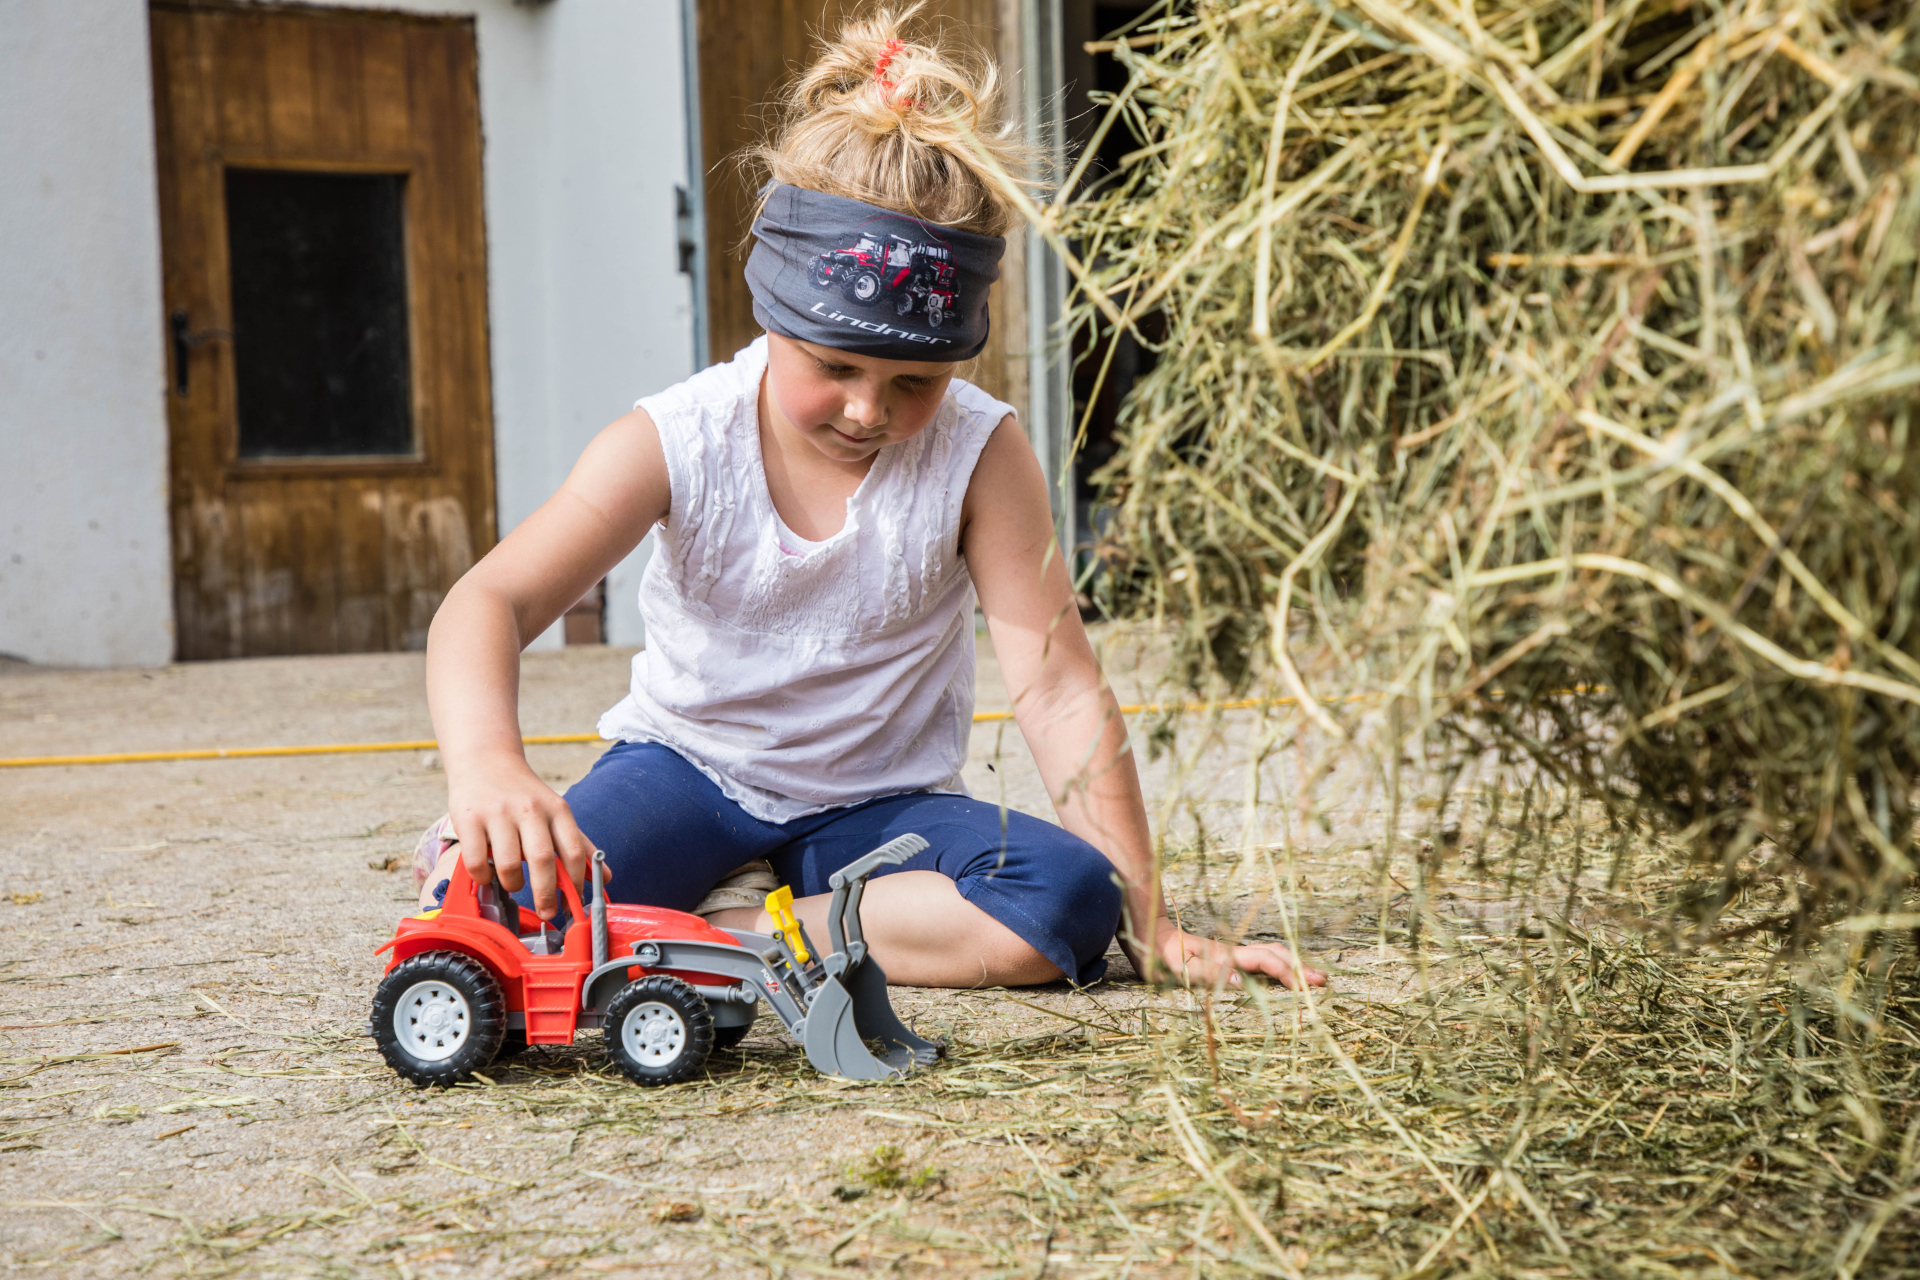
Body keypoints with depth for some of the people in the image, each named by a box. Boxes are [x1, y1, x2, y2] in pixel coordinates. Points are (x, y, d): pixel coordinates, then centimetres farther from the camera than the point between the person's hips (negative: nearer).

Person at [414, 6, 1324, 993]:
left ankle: (717, 932, -17)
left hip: (875, 799, 3)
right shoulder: (679, 442, -16)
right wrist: (486, 765, -48)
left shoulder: (977, 455, -14)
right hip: (687, 767, -2)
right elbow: (490, 601, -25)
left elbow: (1059, 691, -15)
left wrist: (1148, 926, -20)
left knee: (1066, 904, -29)